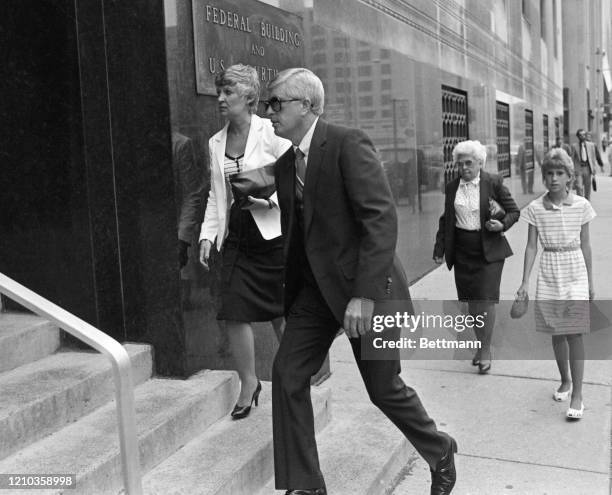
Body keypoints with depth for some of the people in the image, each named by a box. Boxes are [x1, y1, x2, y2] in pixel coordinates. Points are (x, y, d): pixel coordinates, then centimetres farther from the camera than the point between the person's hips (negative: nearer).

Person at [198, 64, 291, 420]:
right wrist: (207, 234, 7)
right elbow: (216, 195, 15)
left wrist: (264, 195, -21)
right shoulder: (216, 143, 10)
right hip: (236, 238, 5)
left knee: (283, 313, 6)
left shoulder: (272, 133, -7)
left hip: (273, 234, -5)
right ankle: (249, 382, 20)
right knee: (234, 314, 0)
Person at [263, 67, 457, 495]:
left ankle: (441, 452, 35)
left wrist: (365, 294, -27)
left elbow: (382, 219, -22)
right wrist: (291, 290, 12)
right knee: (287, 375, -1)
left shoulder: (348, 144, -15)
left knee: (385, 388, 6)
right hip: (314, 288, 7)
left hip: (362, 287, -7)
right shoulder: (286, 163, 9)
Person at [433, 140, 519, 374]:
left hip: (488, 249, -4)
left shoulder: (493, 183, -4)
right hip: (462, 251, 4)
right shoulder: (451, 187, 6)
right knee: (471, 302, 9)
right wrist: (439, 249, 7)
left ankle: (486, 350, 6)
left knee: (486, 300, -8)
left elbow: (513, 211, 2)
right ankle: (482, 344, 27)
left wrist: (502, 224, -18)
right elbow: (446, 220, 13)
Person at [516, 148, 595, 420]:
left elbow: (585, 245, 4)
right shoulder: (535, 209, -3)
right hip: (548, 275, 1)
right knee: (557, 333, 12)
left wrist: (590, 281, 7)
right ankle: (565, 381, 33)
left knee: (574, 334, -5)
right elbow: (531, 247, 0)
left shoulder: (581, 206, -3)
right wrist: (525, 282, -5)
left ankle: (577, 395, 1)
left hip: (575, 274, -1)